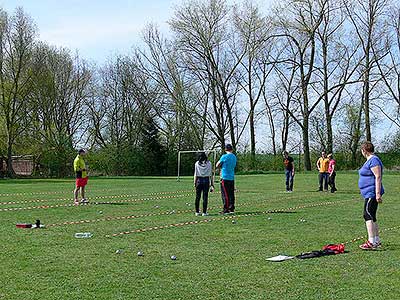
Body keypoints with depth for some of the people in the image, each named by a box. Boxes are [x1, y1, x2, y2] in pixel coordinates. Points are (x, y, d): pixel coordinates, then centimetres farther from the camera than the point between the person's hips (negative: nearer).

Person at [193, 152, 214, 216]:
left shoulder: (197, 163, 0)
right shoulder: (208, 163, 0)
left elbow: (195, 174, 1)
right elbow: (210, 174, 1)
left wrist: (195, 183, 7)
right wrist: (212, 183, 6)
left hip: (199, 180, 0)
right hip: (206, 180, 0)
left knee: (197, 197, 7)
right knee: (205, 197, 2)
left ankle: (197, 212, 9)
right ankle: (204, 212, 1)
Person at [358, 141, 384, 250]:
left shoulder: (373, 160, -14)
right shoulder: (370, 160, 18)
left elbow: (378, 177, -20)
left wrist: (378, 194, -24)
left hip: (372, 193, -11)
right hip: (369, 193, 11)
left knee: (368, 215, -15)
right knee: (371, 216, 14)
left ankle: (371, 242, -18)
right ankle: (376, 241, 21)